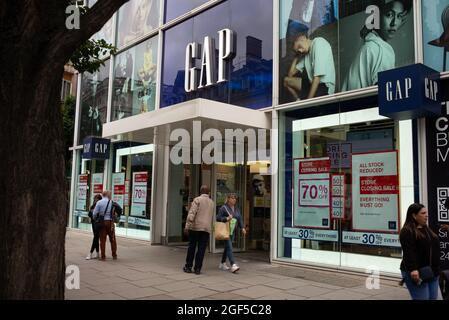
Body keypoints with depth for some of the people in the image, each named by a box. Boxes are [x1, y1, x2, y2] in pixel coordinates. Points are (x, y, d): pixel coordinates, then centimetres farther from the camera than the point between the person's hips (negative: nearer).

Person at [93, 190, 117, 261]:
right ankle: (114, 255, 17)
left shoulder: (99, 202, -2)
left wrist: (95, 219, 12)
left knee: (102, 240, 6)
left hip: (102, 222, 0)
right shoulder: (112, 202, 0)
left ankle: (103, 256, 8)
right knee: (112, 239, 11)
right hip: (110, 222, 0)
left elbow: (95, 213, -4)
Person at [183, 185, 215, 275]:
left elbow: (191, 213, -13)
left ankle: (188, 267, 14)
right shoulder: (212, 203, 15)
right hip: (207, 228, 3)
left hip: (195, 227, -3)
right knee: (201, 249, 4)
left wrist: (187, 226, -14)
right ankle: (197, 268, 3)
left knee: (191, 247, 7)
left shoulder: (197, 199, -3)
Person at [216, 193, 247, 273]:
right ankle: (233, 265, -20)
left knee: (227, 248, 13)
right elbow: (218, 218, -9)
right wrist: (226, 218, -21)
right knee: (229, 247, -14)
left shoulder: (236, 209, 13)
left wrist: (242, 228, 0)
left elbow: (240, 219, 13)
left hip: (232, 231, 7)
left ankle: (222, 264, 26)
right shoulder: (224, 208, -7)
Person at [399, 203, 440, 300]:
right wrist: (413, 269, -31)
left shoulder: (426, 229, 17)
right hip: (417, 274, -9)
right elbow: (408, 252, -22)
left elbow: (434, 249, 23)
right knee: (422, 298, -7)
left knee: (433, 298, 10)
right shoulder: (407, 231, -13)